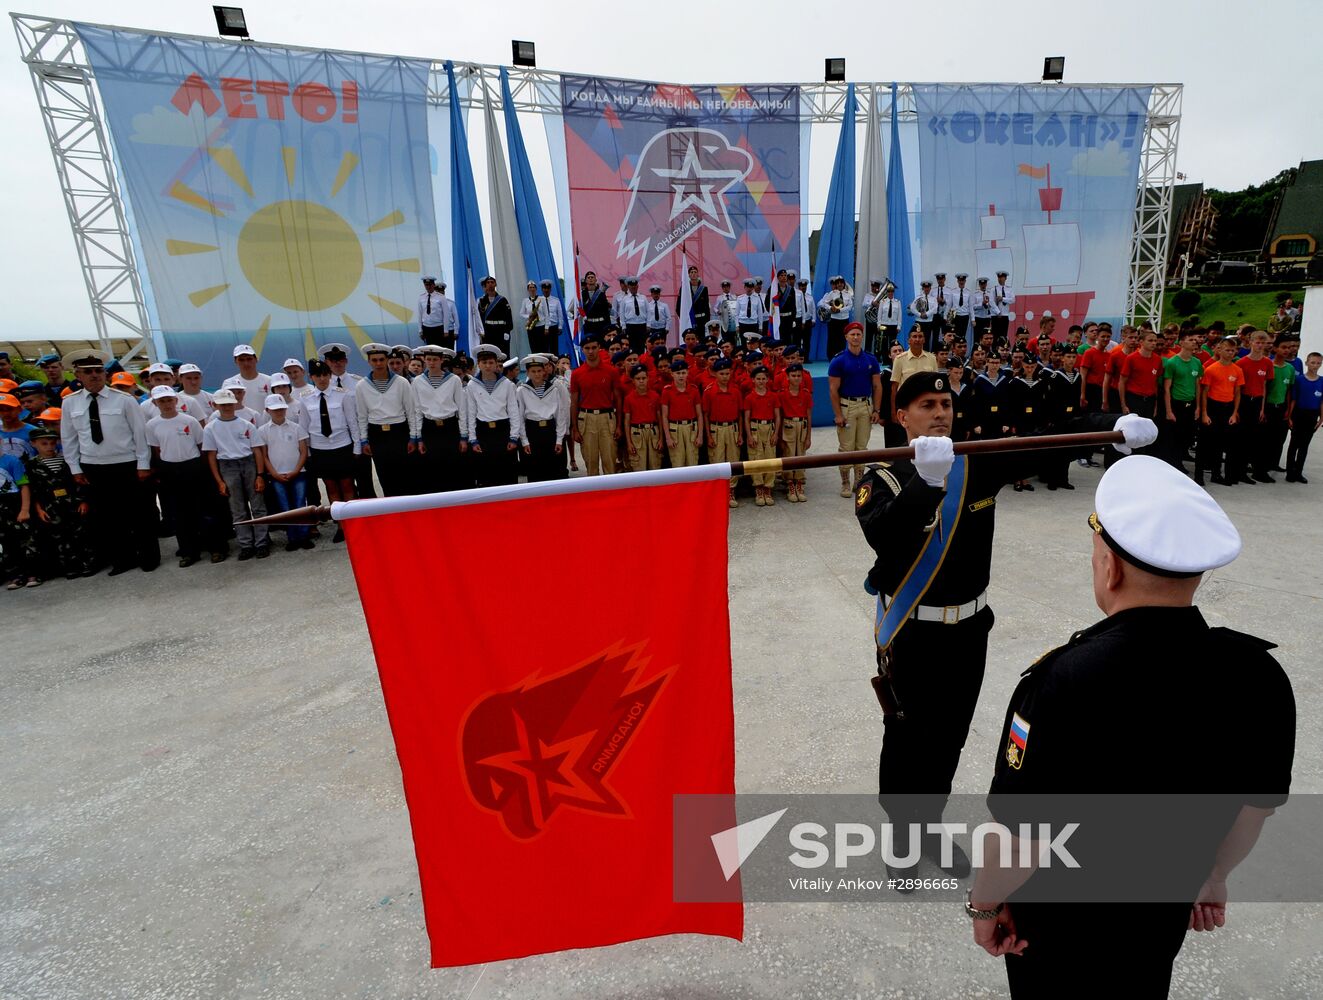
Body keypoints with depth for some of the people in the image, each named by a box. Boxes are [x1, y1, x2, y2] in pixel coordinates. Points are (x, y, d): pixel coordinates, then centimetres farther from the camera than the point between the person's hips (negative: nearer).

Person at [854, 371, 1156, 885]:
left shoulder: (979, 464, -2)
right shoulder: (883, 478, -16)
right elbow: (882, 536, -36)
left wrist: (1117, 426, -23)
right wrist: (926, 480, -50)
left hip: (968, 627, 5)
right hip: (910, 632, -4)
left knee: (948, 738, 20)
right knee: (906, 741, 10)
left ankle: (929, 827, 43)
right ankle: (898, 835, 34)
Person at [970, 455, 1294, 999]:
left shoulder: (1066, 683, -36)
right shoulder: (1259, 675, -19)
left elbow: (1021, 837, -26)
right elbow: (1253, 808, -2)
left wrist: (984, 903, -7)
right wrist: (1214, 875, 17)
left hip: (1059, 921, -4)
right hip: (1166, 915, 4)